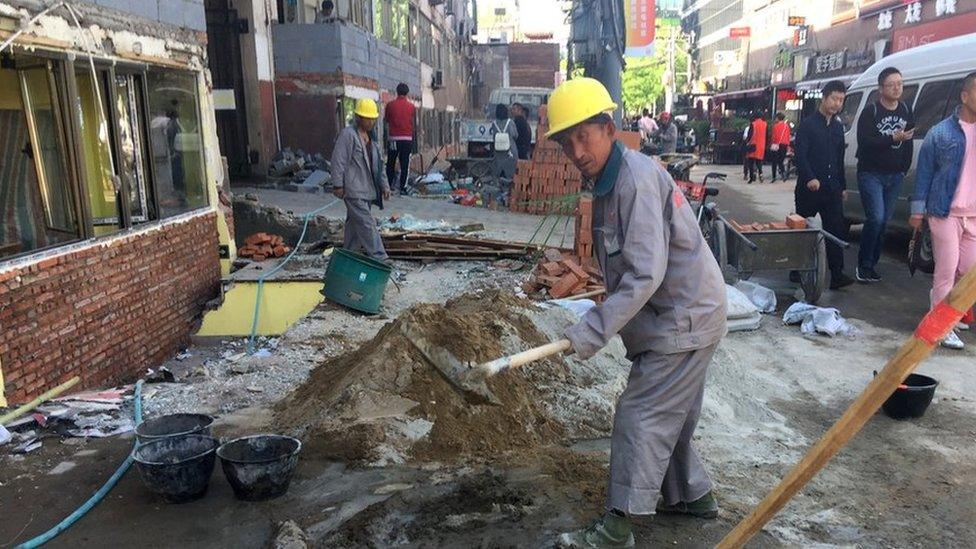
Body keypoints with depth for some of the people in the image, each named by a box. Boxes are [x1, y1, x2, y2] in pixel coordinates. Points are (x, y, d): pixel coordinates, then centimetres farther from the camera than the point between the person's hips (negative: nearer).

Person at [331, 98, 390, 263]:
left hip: (367, 189, 9)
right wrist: (338, 185, -14)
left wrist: (384, 185, 17)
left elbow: (378, 163, 21)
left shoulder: (371, 136, 16)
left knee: (354, 223, 16)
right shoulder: (348, 134, -11)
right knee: (366, 223, -11)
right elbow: (338, 160, -13)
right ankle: (379, 257, -13)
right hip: (353, 189, -9)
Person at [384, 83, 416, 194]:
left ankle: (390, 185, 11)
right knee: (405, 164, 3)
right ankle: (402, 186, 1)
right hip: (407, 138, 0)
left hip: (393, 138, 0)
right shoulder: (411, 106, 0)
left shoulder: (390, 105, -3)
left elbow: (385, 120, 6)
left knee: (391, 163, 11)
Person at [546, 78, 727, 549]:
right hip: (674, 315, 10)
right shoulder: (608, 178, 7)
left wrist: (595, 329, -29)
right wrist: (606, 320, 14)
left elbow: (646, 273, -29)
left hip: (684, 316, -10)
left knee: (640, 415, -5)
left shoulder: (636, 179, -23)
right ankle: (691, 493, 39)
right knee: (667, 414, 20)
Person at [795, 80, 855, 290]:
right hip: (809, 187, -5)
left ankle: (837, 274, -5)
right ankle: (797, 271, 17)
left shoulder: (838, 127, 16)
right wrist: (810, 178, -26)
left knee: (836, 230, -4)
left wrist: (842, 186, 20)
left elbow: (840, 160, 23)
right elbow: (800, 155, -13)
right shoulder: (808, 124, -4)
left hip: (832, 189, 5)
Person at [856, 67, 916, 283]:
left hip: (895, 176, 5)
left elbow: (909, 142, 17)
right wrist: (893, 138, -24)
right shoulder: (871, 112, -6)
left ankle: (870, 265, 14)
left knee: (884, 221, 6)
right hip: (871, 174, -5)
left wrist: (904, 168, 10)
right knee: (876, 218, -17)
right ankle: (864, 264, -4)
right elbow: (863, 142, -16)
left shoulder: (907, 111, 11)